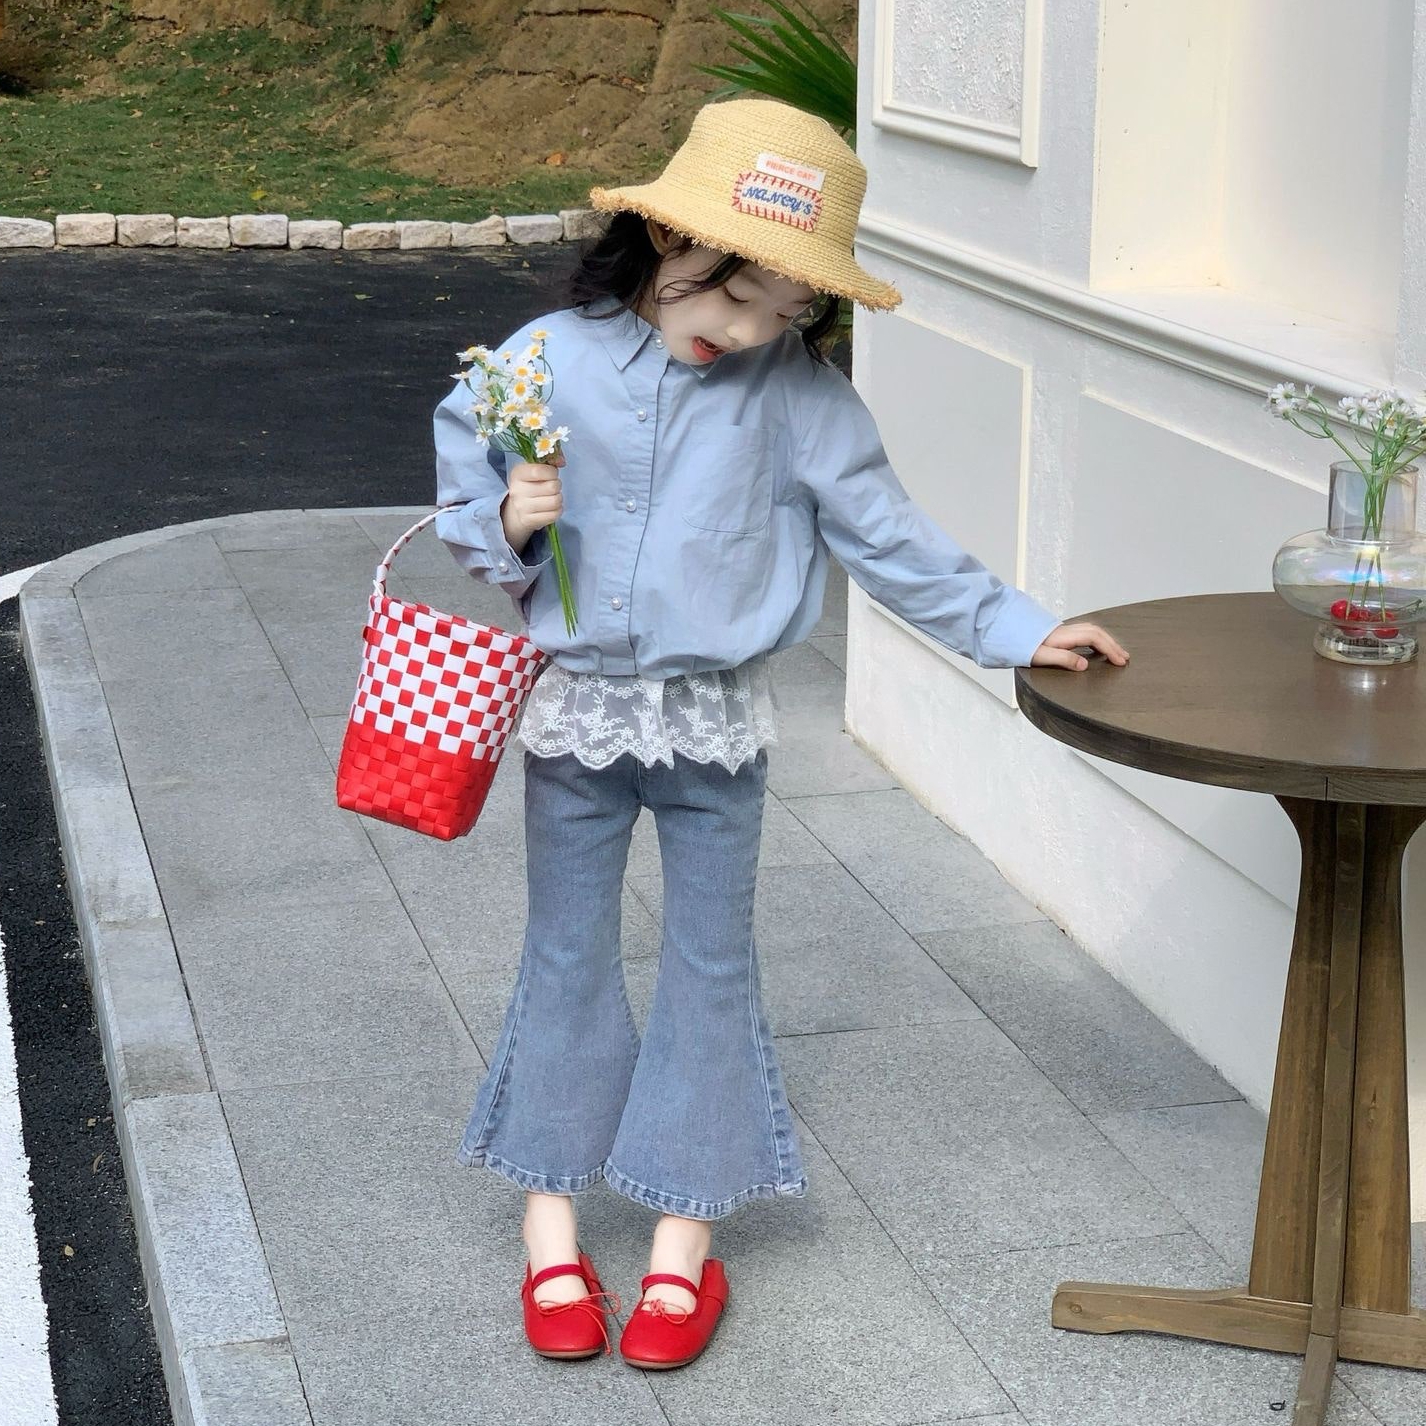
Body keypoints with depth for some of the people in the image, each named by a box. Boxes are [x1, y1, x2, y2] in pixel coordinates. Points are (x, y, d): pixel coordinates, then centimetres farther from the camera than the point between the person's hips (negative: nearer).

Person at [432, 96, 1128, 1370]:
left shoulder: (797, 394, -10)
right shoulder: (546, 361, -9)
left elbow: (885, 533, -4)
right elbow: (468, 521, 2)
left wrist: (1013, 626, -4)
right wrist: (508, 525, -19)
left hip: (717, 722, 0)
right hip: (576, 707, 1)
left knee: (712, 966, 8)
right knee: (568, 958, 12)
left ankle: (686, 1234, 22)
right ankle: (553, 1225, 25)